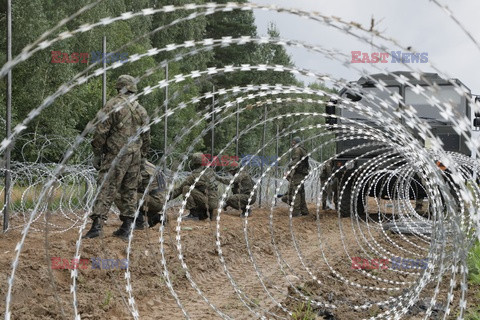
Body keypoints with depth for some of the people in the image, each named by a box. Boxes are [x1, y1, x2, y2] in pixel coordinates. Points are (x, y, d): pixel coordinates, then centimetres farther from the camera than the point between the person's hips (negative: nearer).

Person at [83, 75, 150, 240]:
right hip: (135, 155, 5)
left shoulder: (113, 105, -6)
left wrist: (97, 154, -3)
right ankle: (126, 228, 10)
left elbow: (101, 131, -10)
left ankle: (97, 225, -15)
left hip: (116, 154, -5)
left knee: (106, 190, -8)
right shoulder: (141, 110, 12)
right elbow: (146, 138, 16)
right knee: (129, 191, 10)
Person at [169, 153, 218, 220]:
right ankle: (203, 214, 17)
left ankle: (194, 214, -12)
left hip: (207, 202, -8)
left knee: (186, 189, -11)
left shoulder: (194, 176, -11)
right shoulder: (209, 170, 10)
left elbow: (180, 189, 0)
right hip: (214, 202, 8)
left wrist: (171, 196, 13)